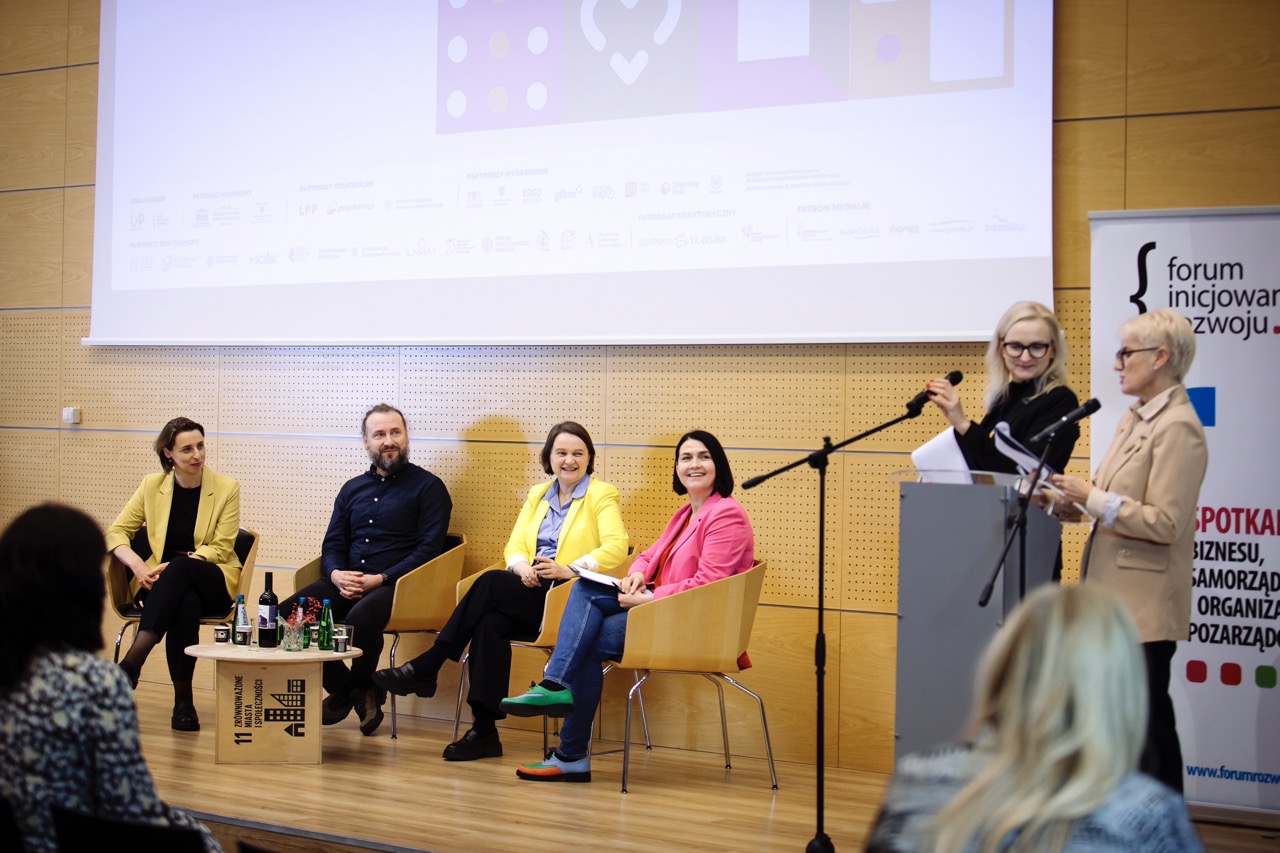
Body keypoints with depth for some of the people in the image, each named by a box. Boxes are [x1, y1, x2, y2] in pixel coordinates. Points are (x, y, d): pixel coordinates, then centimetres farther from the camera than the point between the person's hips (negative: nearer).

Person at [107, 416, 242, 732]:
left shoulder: (226, 488, 0)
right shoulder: (152, 486, 7)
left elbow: (221, 549, -4)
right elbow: (116, 532, 7)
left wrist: (173, 566, -18)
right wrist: (139, 566, -15)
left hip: (214, 582, -1)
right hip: (162, 580, 1)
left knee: (179, 568, -38)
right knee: (186, 604, -37)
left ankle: (131, 663, -44)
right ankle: (182, 700, -33)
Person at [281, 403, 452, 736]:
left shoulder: (428, 487, 4)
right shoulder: (352, 489, 21)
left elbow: (429, 548, -5)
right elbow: (332, 544, 18)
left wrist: (381, 579, -16)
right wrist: (336, 574, -6)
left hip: (396, 585, -5)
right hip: (346, 584, 6)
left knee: (360, 618, -38)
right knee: (287, 614, -20)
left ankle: (359, 688, -4)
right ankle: (342, 687, 0)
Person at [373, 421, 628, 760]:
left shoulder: (602, 495, 3)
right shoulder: (537, 495, 23)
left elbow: (616, 547, -12)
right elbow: (515, 544, 14)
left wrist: (571, 569, -24)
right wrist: (522, 567, -10)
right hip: (531, 593, 5)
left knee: (490, 583, -28)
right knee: (490, 624, -29)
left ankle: (424, 669, -23)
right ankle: (484, 730, -28)